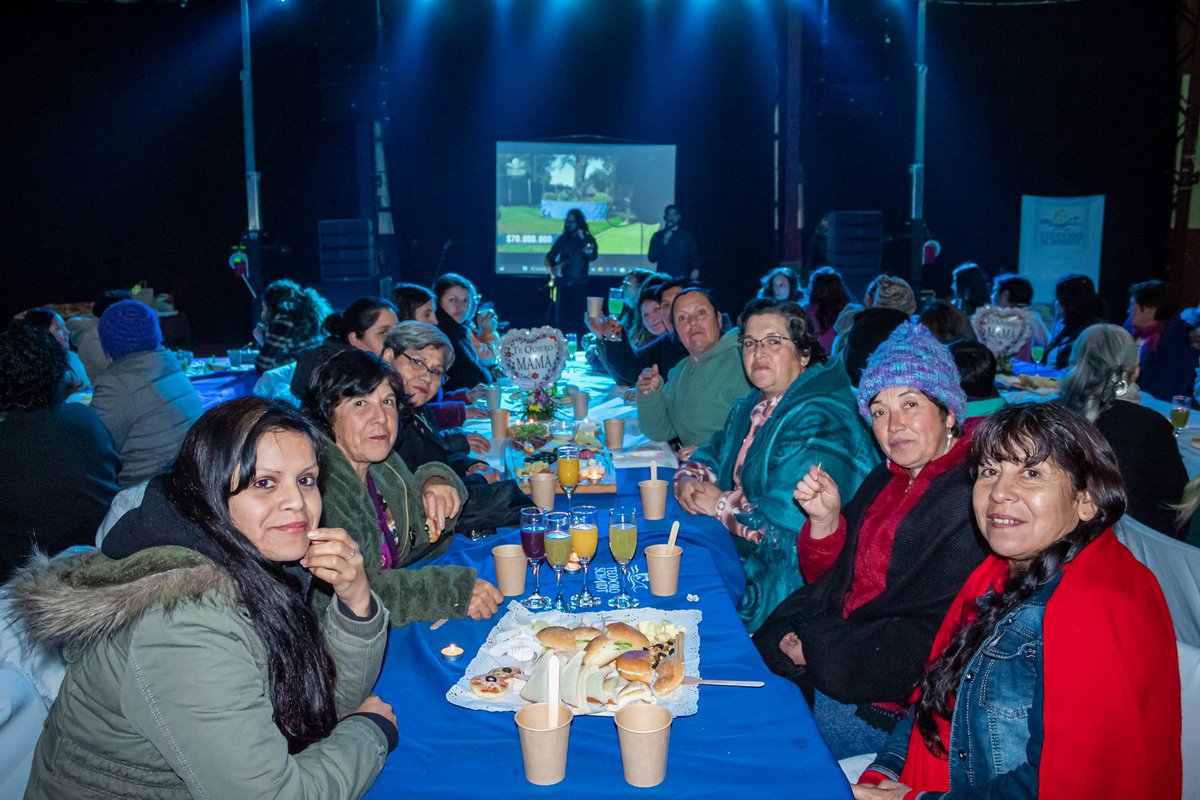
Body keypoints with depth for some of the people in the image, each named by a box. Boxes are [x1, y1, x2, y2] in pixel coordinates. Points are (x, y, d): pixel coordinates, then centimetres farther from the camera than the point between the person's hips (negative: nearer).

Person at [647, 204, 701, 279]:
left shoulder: (686, 234, 10)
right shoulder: (658, 236, 9)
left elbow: (695, 254, 10)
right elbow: (652, 258, 2)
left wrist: (696, 269, -7)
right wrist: (664, 242, -8)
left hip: (682, 278, 0)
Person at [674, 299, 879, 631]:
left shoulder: (819, 420, -21)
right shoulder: (750, 407, 11)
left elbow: (789, 519, -30)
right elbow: (712, 452, 20)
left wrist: (721, 505, -15)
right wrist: (689, 480, -4)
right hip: (738, 553, 9)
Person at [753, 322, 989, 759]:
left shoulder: (972, 497, -15)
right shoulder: (885, 479, 11)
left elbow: (939, 633, -20)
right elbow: (828, 581, 12)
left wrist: (817, 650, -15)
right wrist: (825, 519, -9)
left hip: (894, 700, -7)